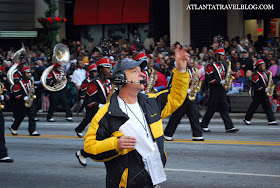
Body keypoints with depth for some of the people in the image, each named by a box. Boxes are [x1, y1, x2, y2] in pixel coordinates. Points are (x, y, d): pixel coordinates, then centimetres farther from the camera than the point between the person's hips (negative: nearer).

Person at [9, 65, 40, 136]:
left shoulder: (29, 81, 9)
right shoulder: (19, 83, -12)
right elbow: (15, 94, -15)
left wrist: (32, 91, -1)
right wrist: (24, 98, -21)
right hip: (22, 103, -6)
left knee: (32, 116, -5)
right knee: (20, 117, 4)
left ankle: (32, 131, -5)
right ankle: (13, 128, 26)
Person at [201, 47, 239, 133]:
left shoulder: (223, 66, 16)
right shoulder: (211, 66, -8)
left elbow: (226, 76, 24)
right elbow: (208, 79, -14)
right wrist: (220, 82, -19)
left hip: (222, 90, 7)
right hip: (214, 91, -7)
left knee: (224, 108, 1)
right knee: (211, 109, -1)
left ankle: (229, 127, -4)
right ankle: (204, 125, 12)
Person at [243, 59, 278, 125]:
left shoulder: (264, 73, 13)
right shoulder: (256, 75, -14)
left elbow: (267, 81, 26)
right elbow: (256, 86, -19)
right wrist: (264, 89, -24)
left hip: (264, 94, 7)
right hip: (258, 94, -7)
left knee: (267, 106, 0)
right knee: (253, 107, 1)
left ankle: (271, 120, -3)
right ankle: (246, 119, 15)